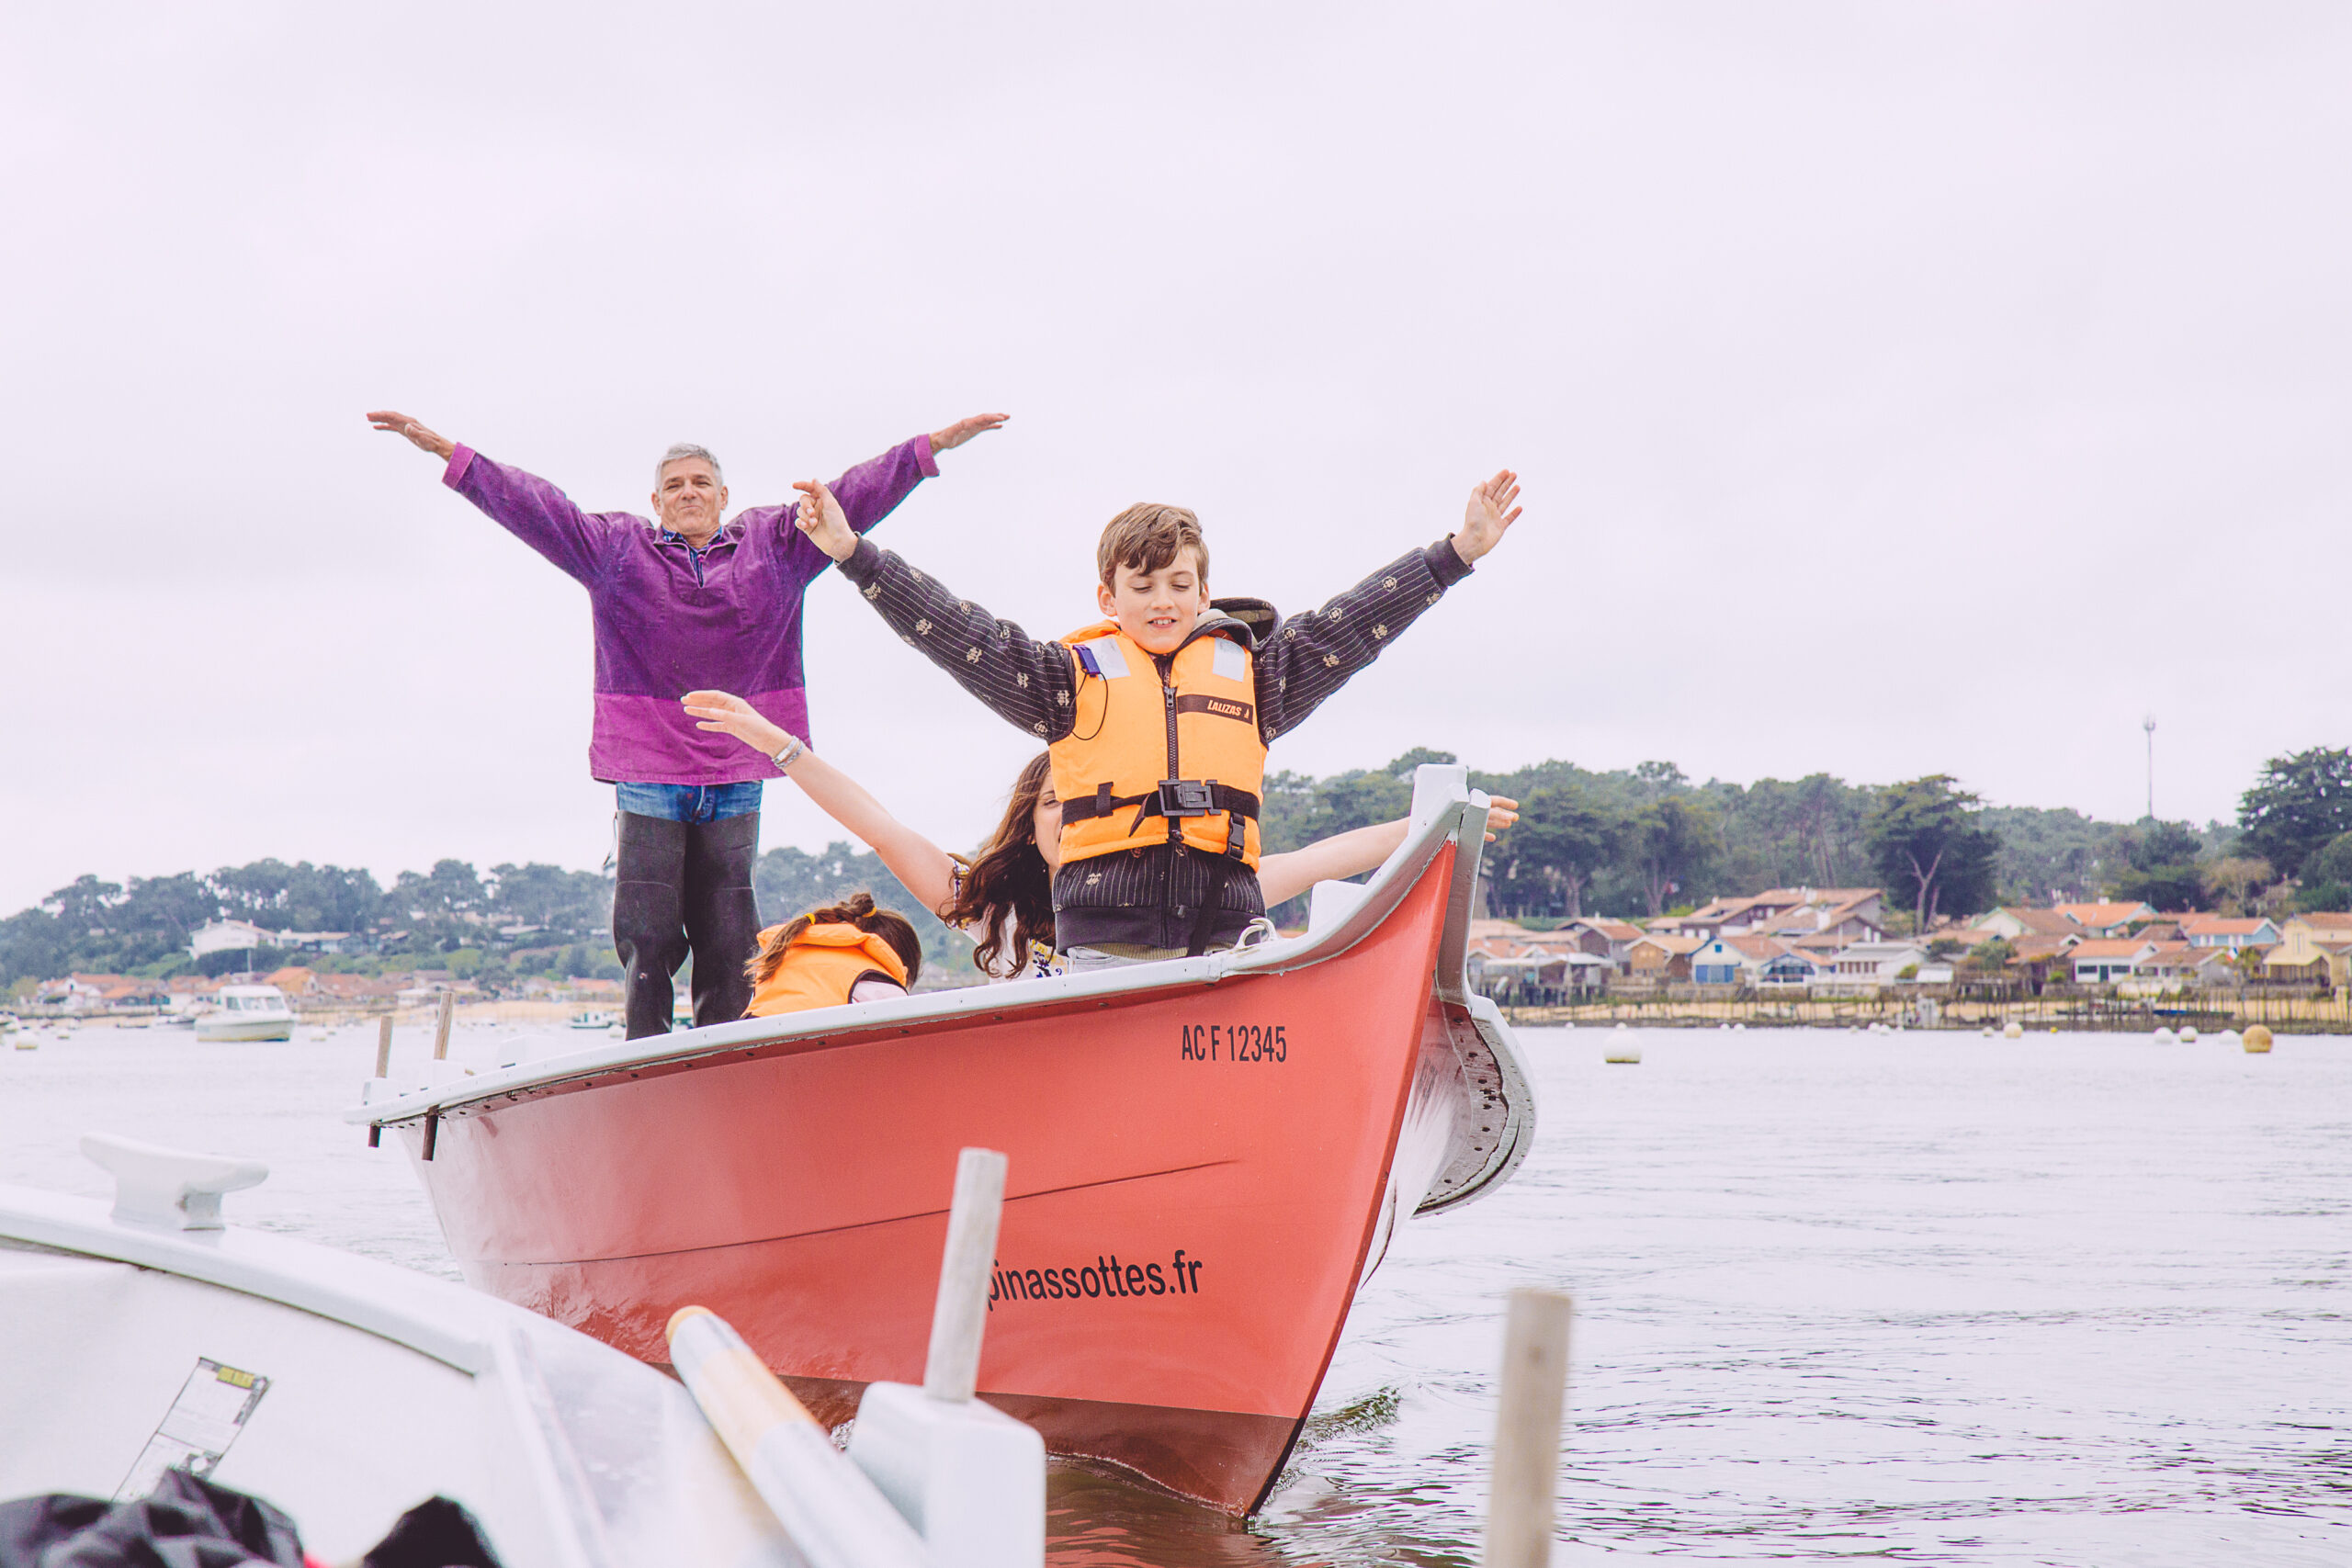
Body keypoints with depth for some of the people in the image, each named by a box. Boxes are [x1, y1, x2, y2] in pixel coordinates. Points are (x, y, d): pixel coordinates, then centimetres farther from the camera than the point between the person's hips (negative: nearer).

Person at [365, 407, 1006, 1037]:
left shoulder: (774, 544, 13)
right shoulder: (613, 548, 11)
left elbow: (853, 496, 10)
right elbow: (528, 502, 7)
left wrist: (933, 445, 5)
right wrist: (447, 453, 0)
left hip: (735, 777, 1)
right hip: (646, 777, -1)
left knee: (730, 939, 2)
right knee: (646, 935, -4)